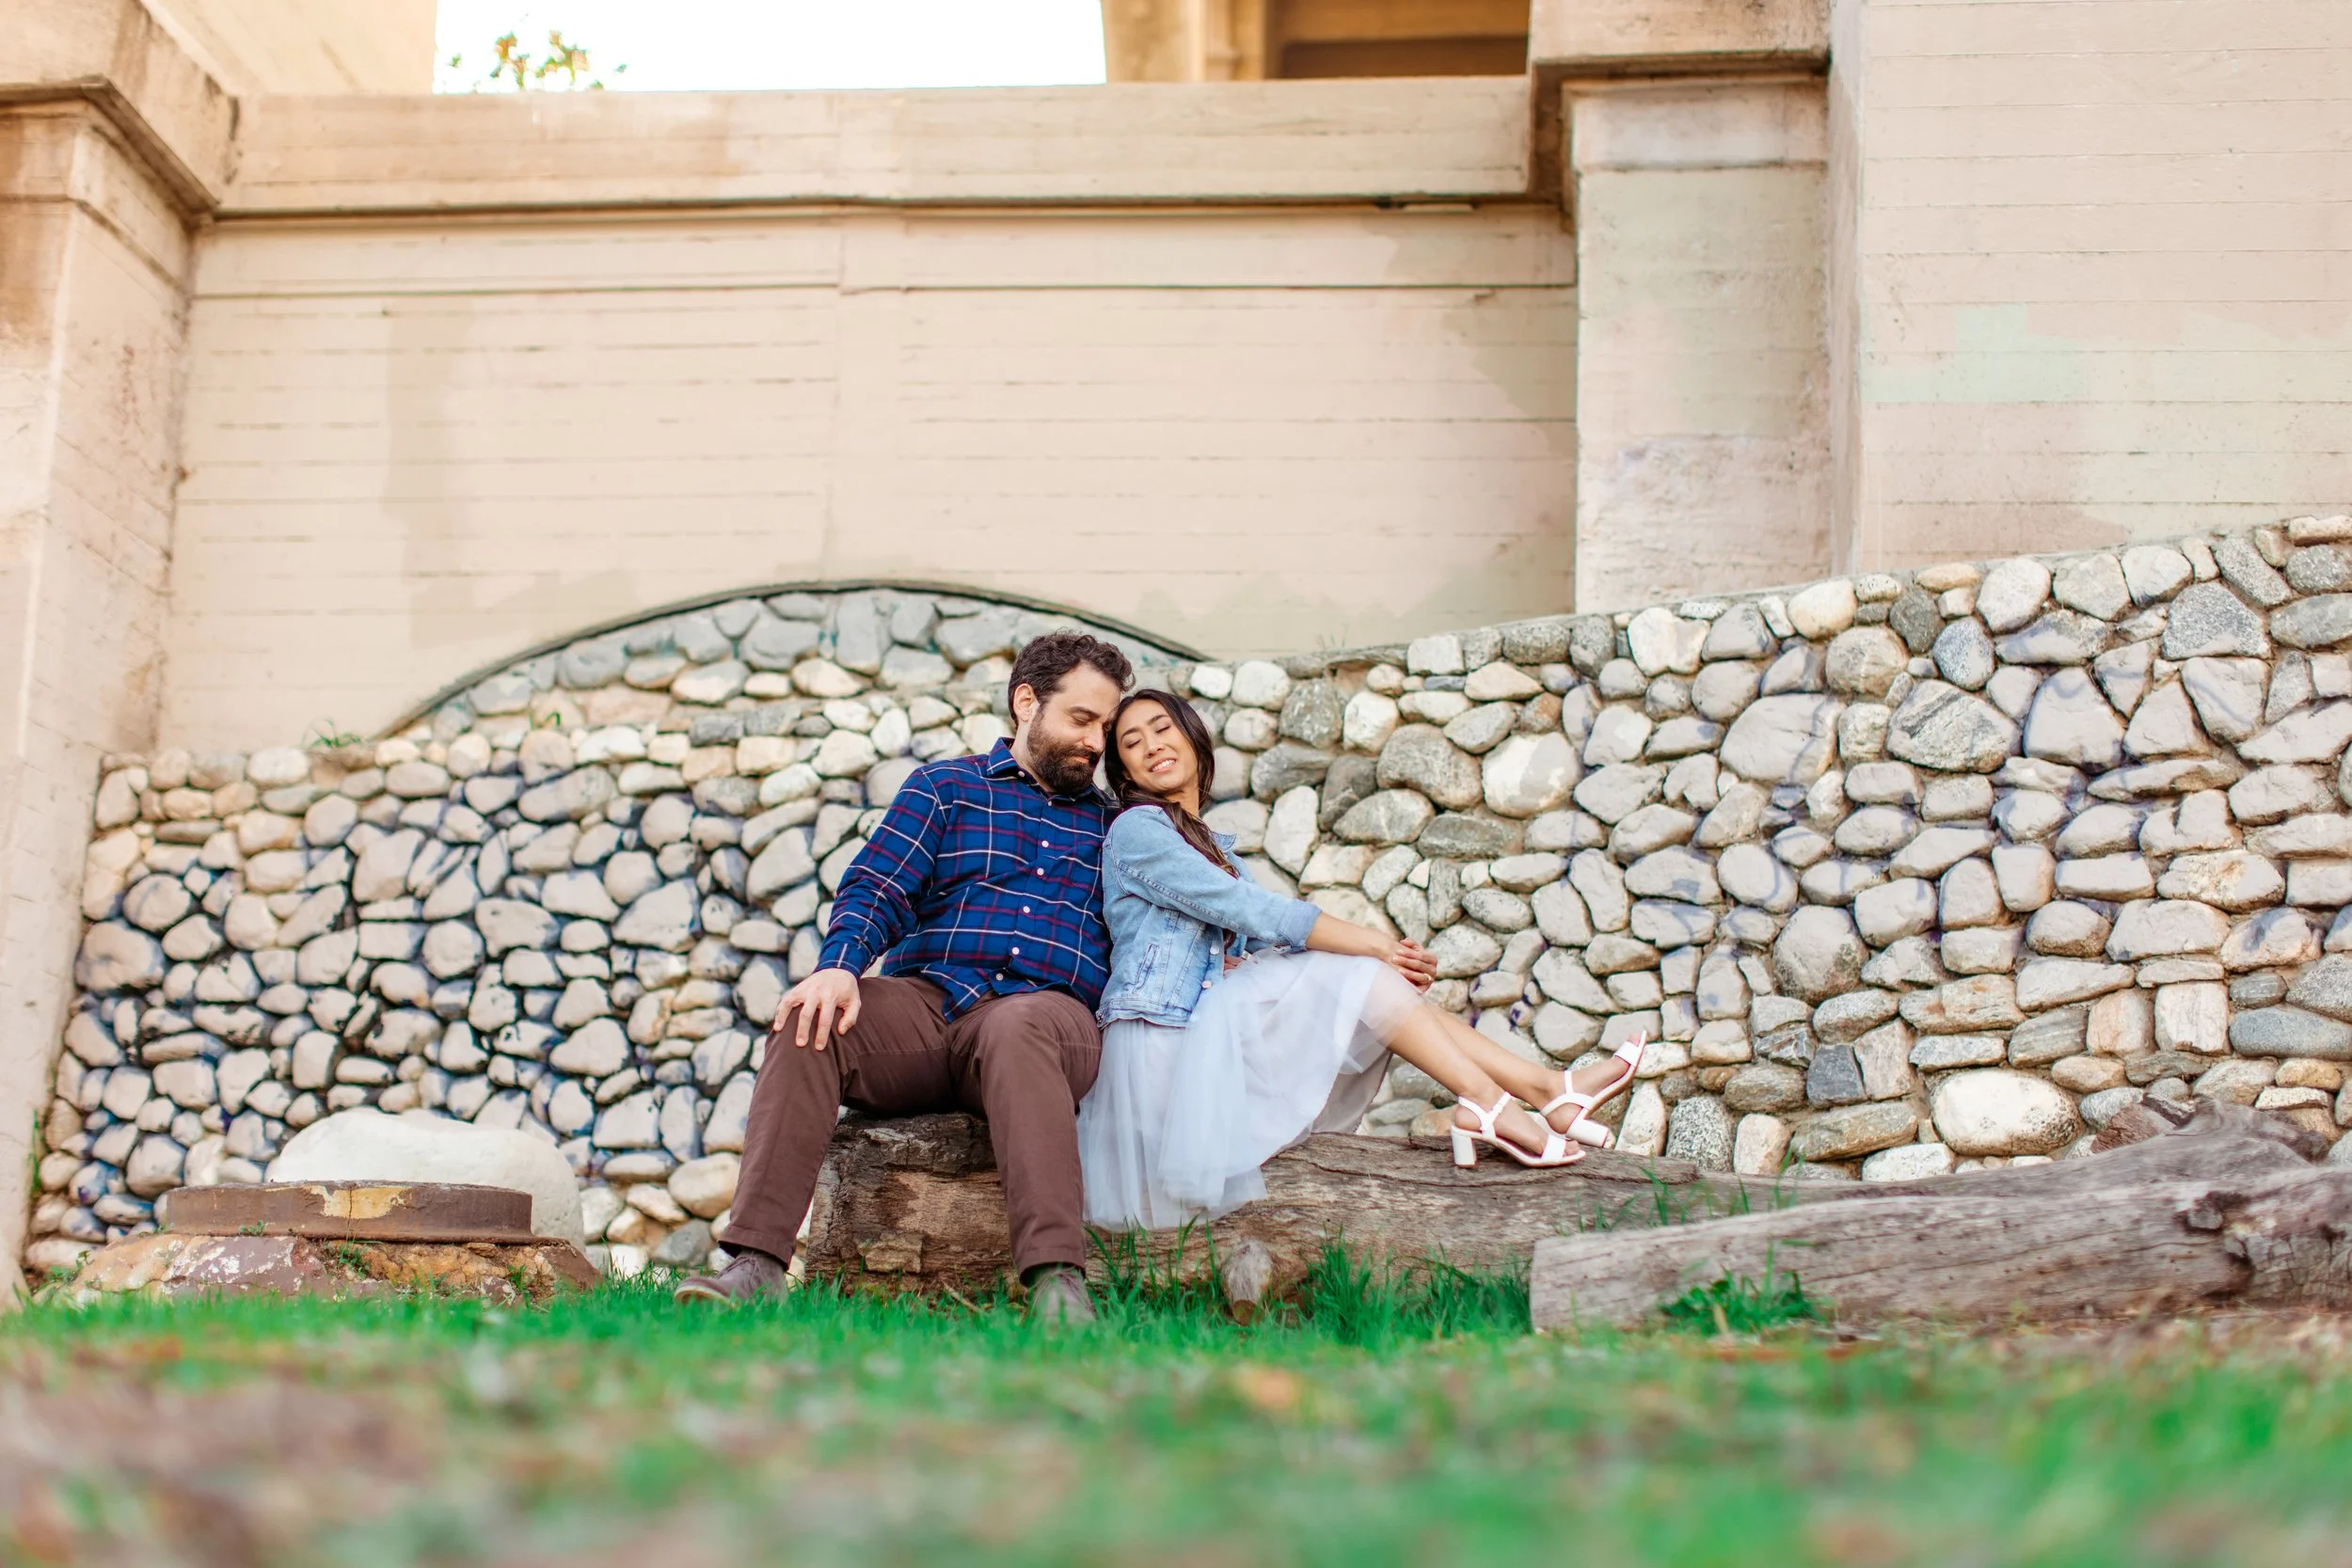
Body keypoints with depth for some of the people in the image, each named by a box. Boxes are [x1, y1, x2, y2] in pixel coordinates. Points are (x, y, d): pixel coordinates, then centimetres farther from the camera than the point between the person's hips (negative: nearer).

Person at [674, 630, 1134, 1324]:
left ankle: (1057, 1281, -54)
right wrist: (839, 964, -14)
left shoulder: (1111, 825, 26)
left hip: (1044, 1013, -1)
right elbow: (876, 889, 7)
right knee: (808, 1021, -30)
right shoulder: (946, 787, 22)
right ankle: (757, 1264, -37)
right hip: (923, 1001, 1)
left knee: (1016, 1027, -39)